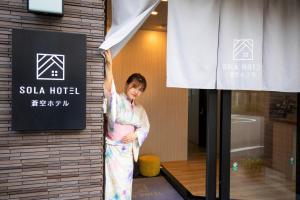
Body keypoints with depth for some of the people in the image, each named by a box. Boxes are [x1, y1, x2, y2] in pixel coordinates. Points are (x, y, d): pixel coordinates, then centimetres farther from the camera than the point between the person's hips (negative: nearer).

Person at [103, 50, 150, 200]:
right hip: (113, 148, -5)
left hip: (128, 150, 5)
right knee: (113, 182, 1)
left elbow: (145, 127, 12)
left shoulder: (139, 109, 7)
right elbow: (109, 89, -31)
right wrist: (109, 65, -41)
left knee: (125, 182, 15)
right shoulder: (116, 100, -10)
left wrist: (135, 135, -8)